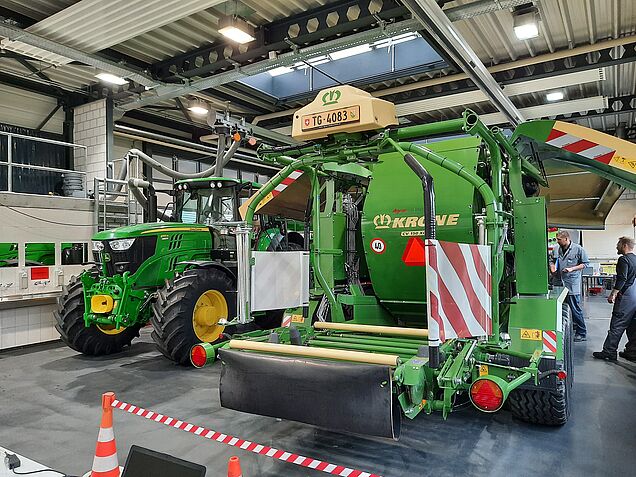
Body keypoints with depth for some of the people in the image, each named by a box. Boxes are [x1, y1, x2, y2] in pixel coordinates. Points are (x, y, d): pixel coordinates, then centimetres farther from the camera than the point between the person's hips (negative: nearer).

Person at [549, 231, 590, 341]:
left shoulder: (578, 249, -6)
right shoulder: (556, 249, 8)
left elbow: (586, 263, -2)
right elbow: (552, 261, 22)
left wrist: (572, 269, -13)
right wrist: (552, 266, 0)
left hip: (572, 283, -5)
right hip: (559, 282, 6)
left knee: (575, 309, -3)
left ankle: (582, 333, 7)